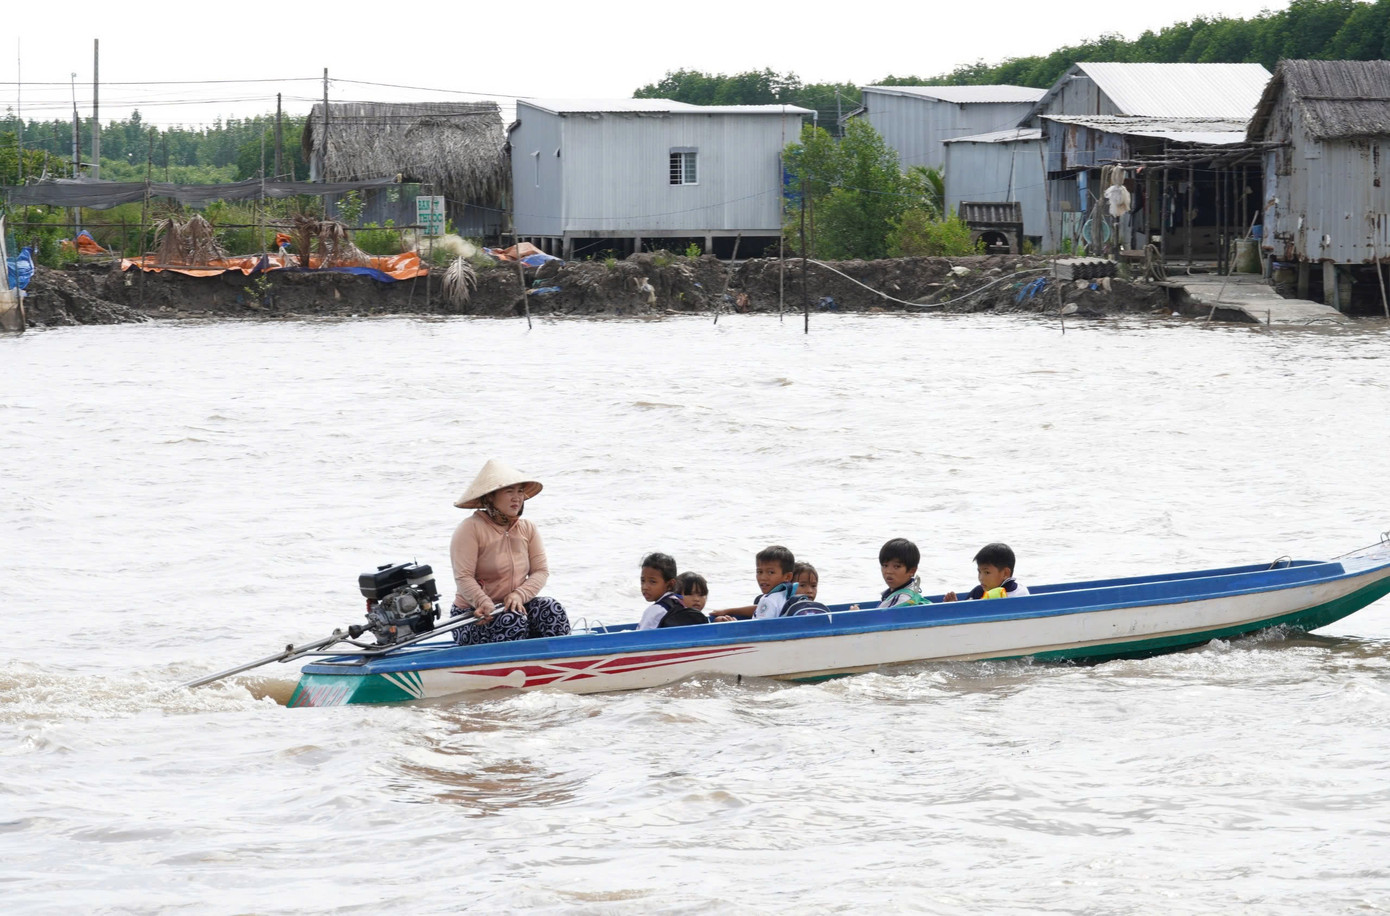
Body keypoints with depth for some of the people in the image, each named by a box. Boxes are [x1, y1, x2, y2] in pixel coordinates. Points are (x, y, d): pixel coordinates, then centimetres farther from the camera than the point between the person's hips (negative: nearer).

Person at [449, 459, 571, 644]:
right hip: (474, 617, -5)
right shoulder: (470, 529, -11)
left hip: (514, 606, 5)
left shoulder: (528, 530, 9)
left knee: (552, 610, -22)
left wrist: (519, 595, -19)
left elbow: (541, 571, 1)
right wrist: (484, 603, -35)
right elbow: (463, 577, -17)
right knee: (512, 621, -34)